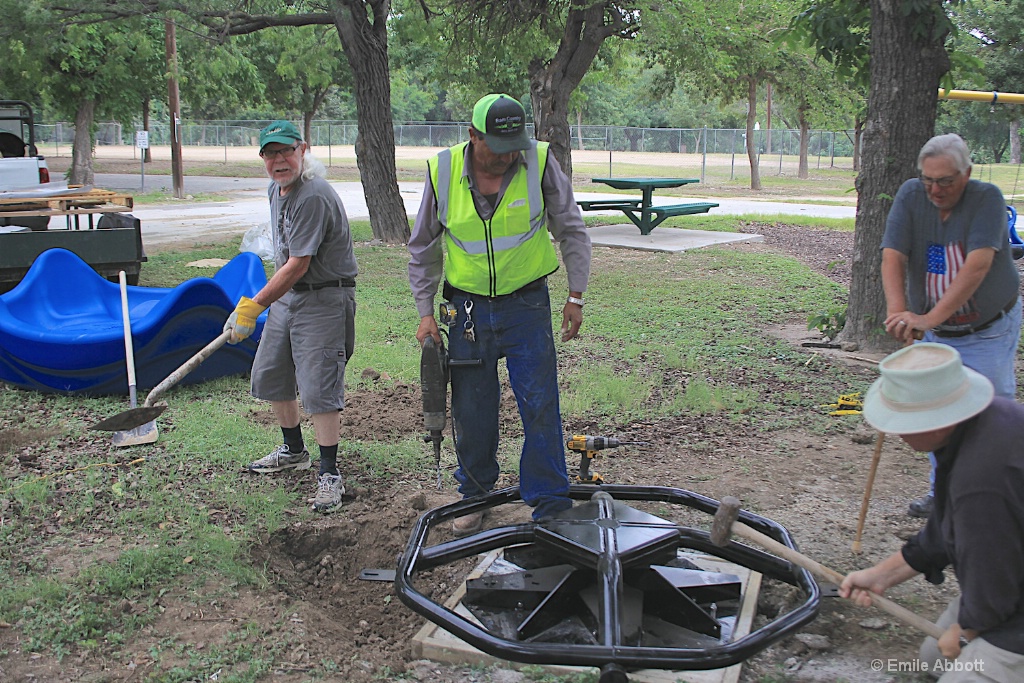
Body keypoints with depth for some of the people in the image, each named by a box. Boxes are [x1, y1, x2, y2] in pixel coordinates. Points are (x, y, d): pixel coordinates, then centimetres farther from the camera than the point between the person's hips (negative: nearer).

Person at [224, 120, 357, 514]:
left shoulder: (313, 197, -23)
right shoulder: (276, 191, 9)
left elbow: (298, 266, -25)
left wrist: (253, 307, -21)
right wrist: (264, 302, 26)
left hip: (323, 300, -10)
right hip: (285, 295, 10)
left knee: (318, 388, -10)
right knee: (269, 377, 16)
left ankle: (329, 473, 0)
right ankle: (294, 451, 35)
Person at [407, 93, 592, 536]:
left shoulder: (540, 163, -9)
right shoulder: (442, 172, -5)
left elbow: (572, 231, 3)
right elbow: (423, 249, 7)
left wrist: (575, 295, 0)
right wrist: (425, 311, 4)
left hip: (527, 305, -1)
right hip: (468, 308, 2)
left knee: (541, 407, -3)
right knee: (471, 411, 9)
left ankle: (551, 507, 9)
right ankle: (475, 496, 28)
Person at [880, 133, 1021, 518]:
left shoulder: (987, 198, -19)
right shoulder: (911, 195, -10)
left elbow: (978, 264, -32)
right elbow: (892, 257, -20)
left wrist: (932, 317, -42)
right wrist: (898, 311, -38)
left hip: (990, 330, -3)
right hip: (933, 332, 3)